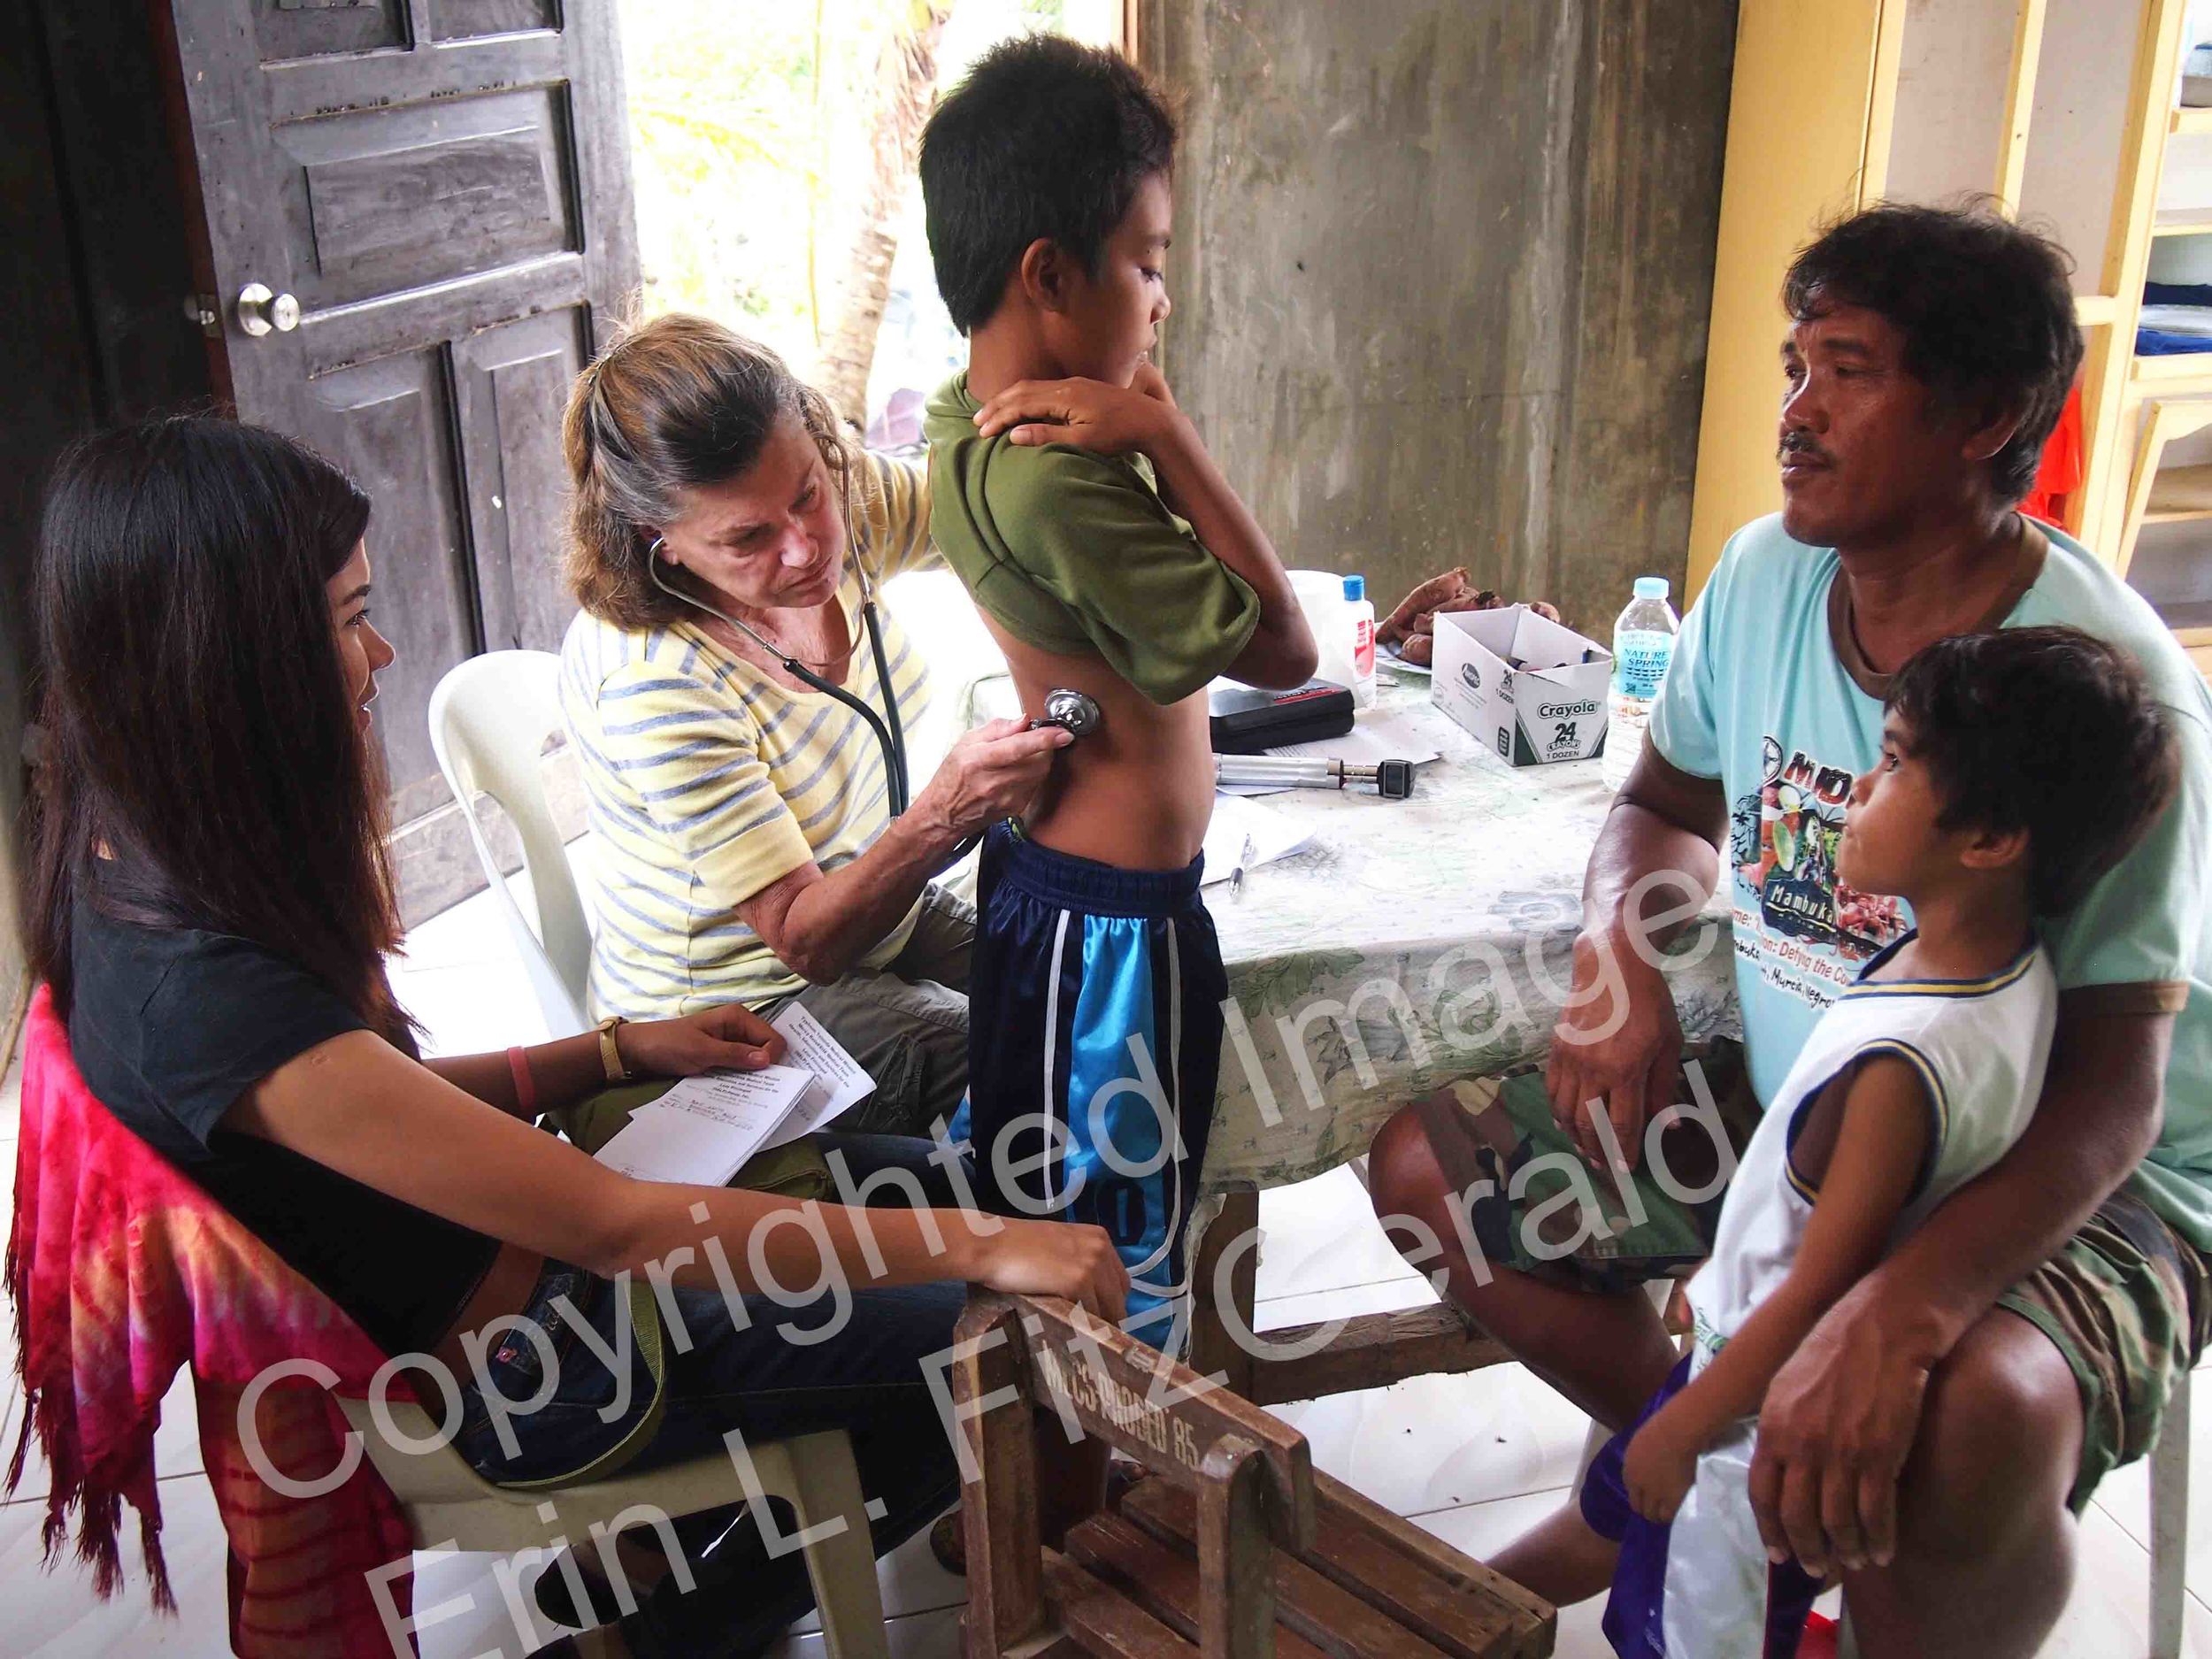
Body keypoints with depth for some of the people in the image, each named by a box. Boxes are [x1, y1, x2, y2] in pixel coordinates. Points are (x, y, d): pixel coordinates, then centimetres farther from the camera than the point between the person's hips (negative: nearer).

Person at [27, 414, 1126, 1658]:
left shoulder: (144, 873, -7)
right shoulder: (209, 992, -35)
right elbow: (612, 1229, -33)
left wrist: (623, 1051, 0)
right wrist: (981, 1245, -29)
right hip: (508, 1376, -8)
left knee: (932, 1179, 12)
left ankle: (664, 1551, 23)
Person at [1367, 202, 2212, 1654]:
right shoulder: (1766, 577, -4)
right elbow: (1674, 804, 13)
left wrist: (1892, 1312, -41)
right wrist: (1622, 954, -10)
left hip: (2063, 1182, -6)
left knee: (1973, 1421, -39)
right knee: (1427, 1158, -3)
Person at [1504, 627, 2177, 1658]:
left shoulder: (1906, 1064, -36)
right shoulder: (2006, 966, -8)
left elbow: (1819, 1293, -27)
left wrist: (1681, 1427, -12)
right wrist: (1724, 1289, 17)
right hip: (1749, 1333, 8)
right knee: (1605, 1517, 29)